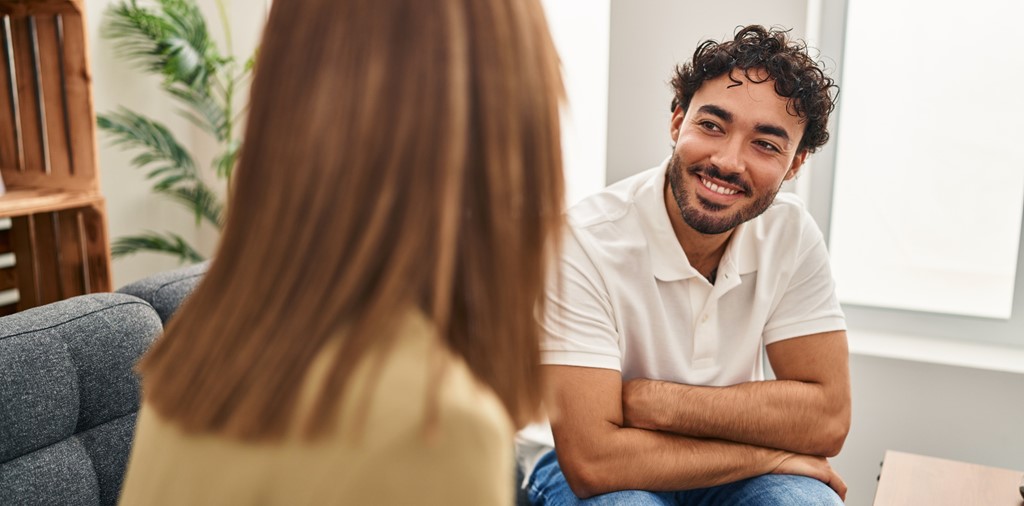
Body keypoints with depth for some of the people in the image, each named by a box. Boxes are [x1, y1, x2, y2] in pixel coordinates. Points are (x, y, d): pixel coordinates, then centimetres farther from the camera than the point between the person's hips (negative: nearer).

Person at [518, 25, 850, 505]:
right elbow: (592, 460, -28)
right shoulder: (584, 243, -25)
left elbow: (827, 419, -12)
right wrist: (772, 452, -19)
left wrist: (653, 401, -23)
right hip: (578, 467, -2)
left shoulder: (791, 234, -11)